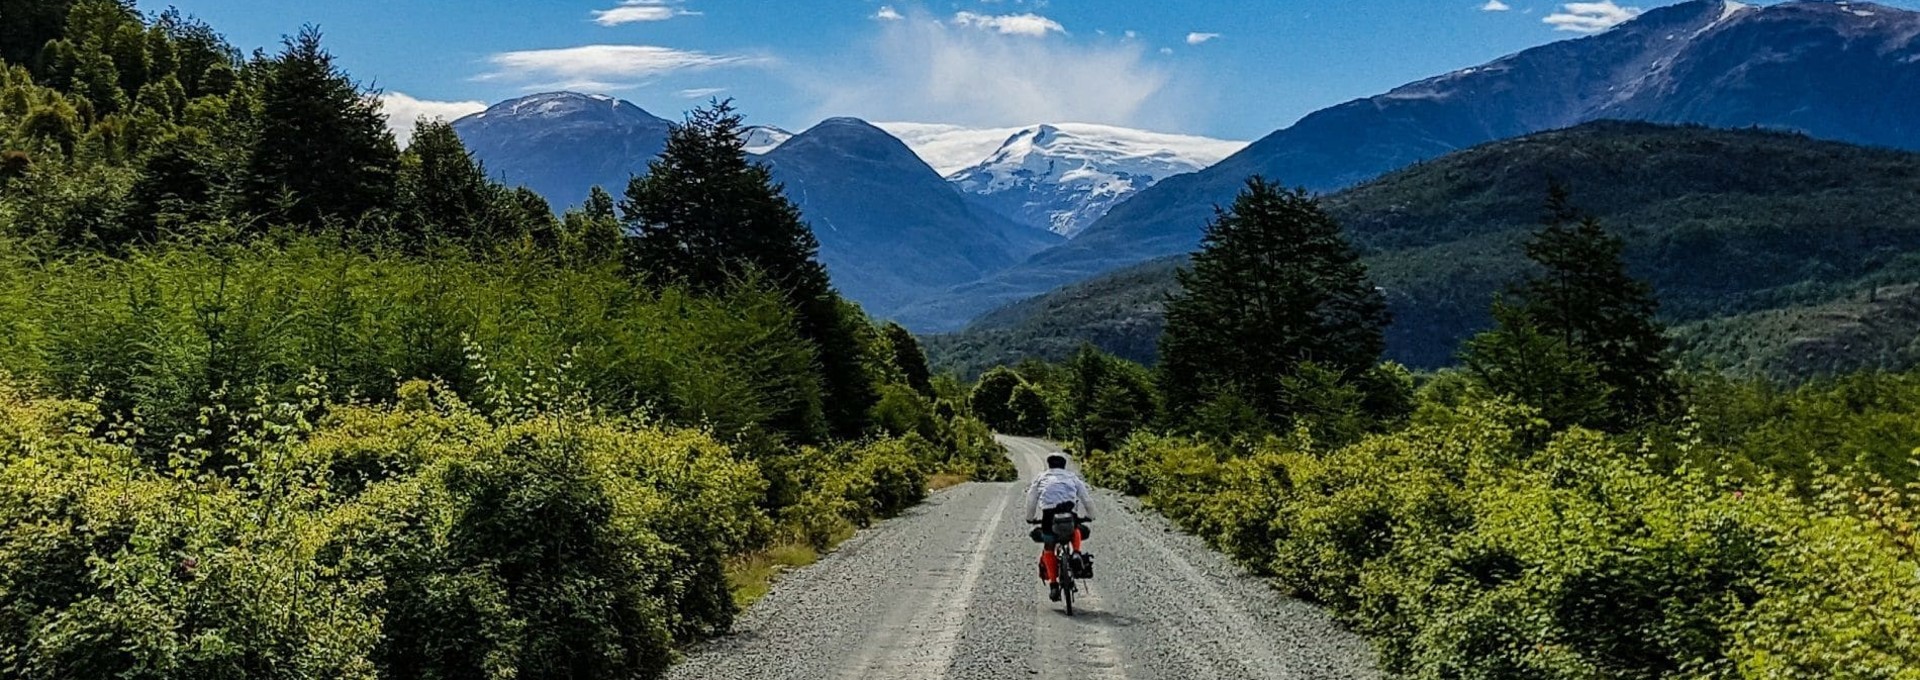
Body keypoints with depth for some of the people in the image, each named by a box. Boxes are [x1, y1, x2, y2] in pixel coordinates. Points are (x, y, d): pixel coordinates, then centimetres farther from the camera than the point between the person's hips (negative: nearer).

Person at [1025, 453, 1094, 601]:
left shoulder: (1041, 478, 24)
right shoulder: (1072, 477, 26)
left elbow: (1031, 500, 22)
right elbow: (1086, 499, 25)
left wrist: (1030, 518, 34)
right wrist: (1090, 516, 39)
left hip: (1049, 514, -1)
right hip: (1069, 510, 1)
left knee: (1048, 549, 15)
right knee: (1076, 530, 34)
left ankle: (1053, 584, 5)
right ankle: (1076, 554, 8)